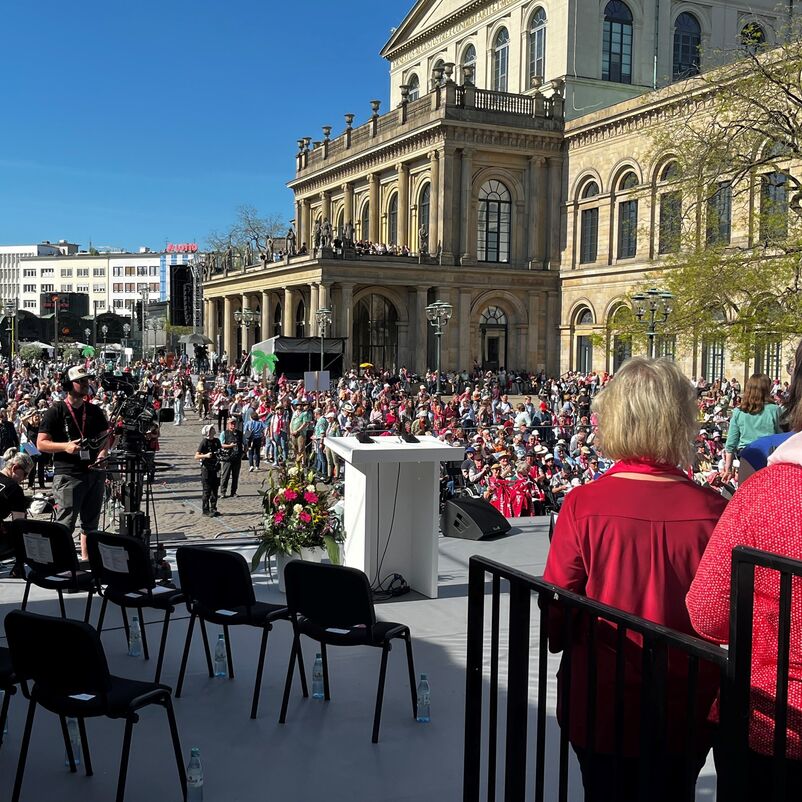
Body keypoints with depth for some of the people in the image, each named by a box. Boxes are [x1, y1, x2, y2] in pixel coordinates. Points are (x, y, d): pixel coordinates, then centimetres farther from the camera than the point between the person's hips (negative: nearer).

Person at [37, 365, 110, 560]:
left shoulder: (95, 411, 13)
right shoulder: (55, 412, -3)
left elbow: (106, 436, 18)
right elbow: (41, 444, -6)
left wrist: (103, 453, -3)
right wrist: (65, 446, -22)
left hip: (95, 472, 6)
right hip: (68, 475, -6)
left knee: (91, 523, 12)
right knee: (65, 525, -9)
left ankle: (87, 559, 21)